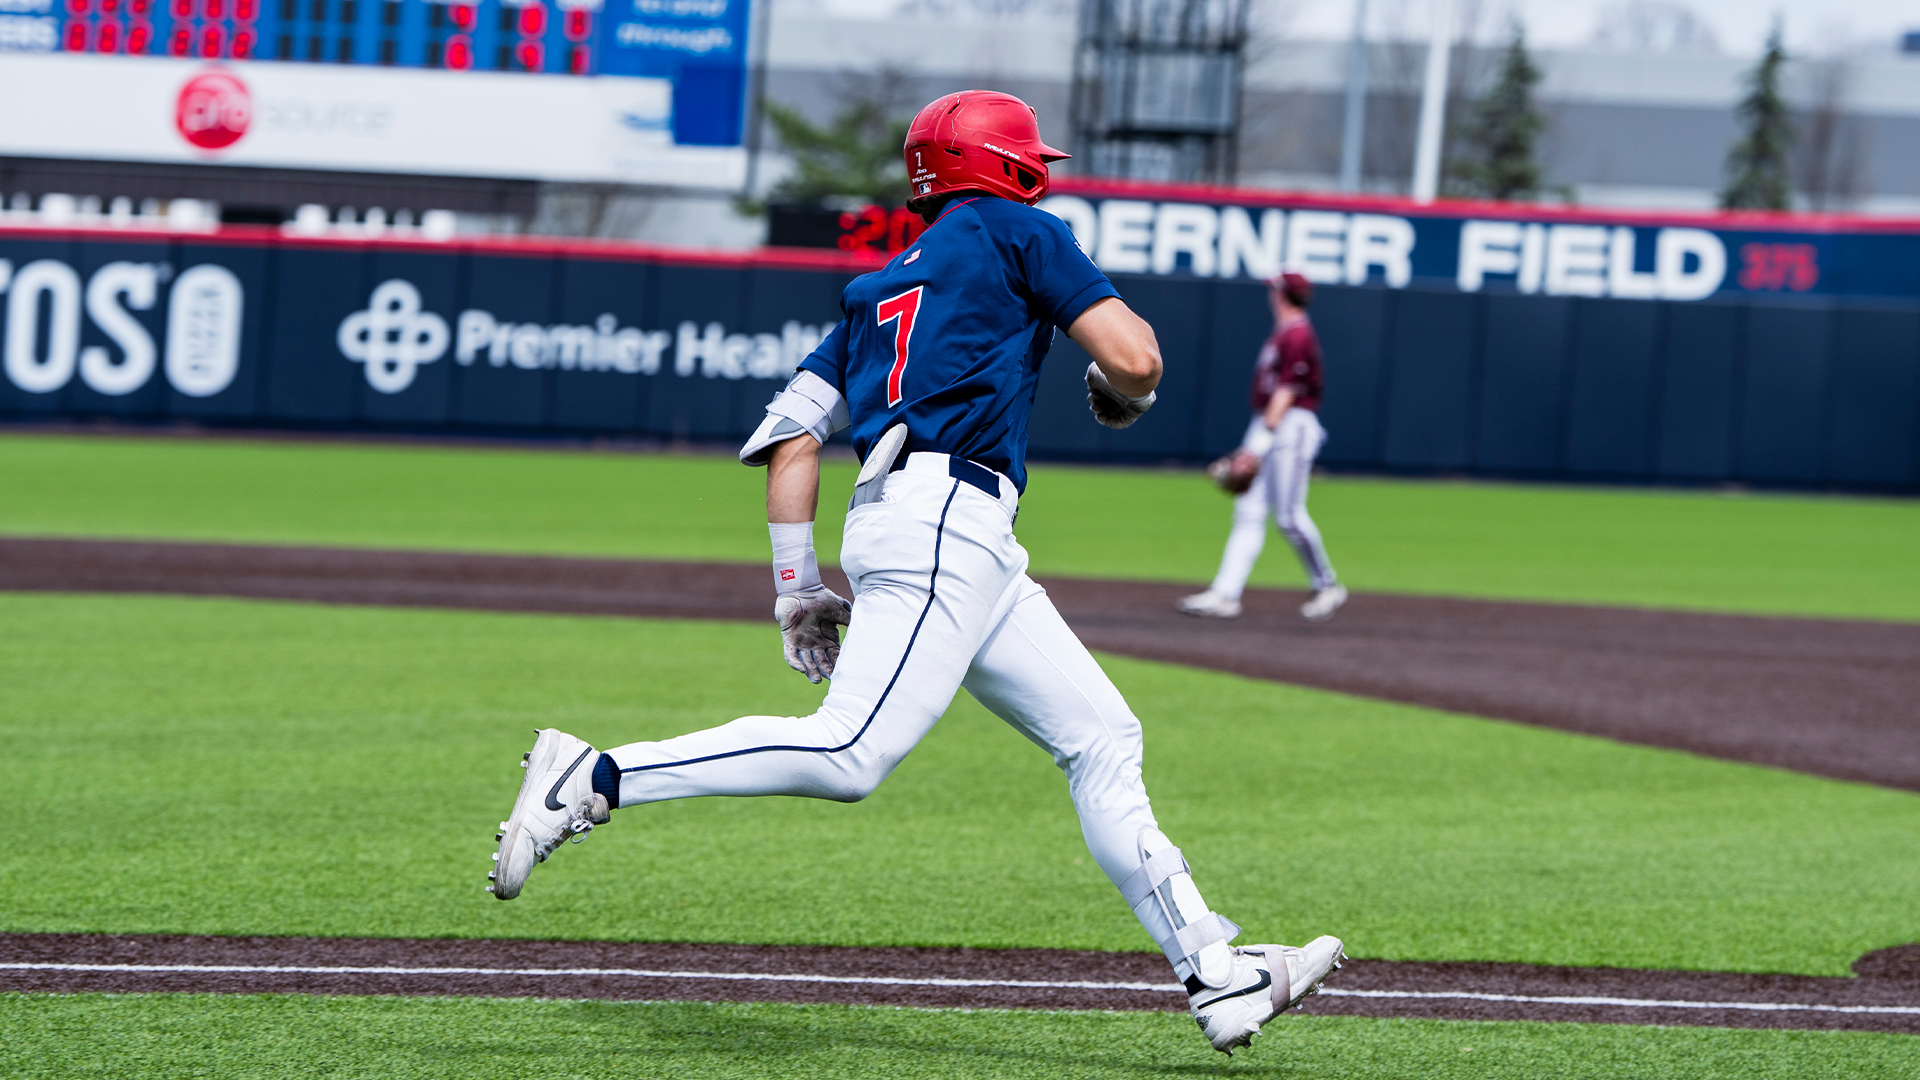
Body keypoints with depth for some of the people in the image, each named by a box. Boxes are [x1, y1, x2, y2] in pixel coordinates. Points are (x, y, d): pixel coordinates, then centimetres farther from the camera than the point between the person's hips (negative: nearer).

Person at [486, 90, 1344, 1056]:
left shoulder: (880, 289, 27)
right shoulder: (1013, 232, 8)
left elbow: (792, 432, 20)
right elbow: (1132, 358, -3)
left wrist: (796, 586, 20)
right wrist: (1123, 394, 20)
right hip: (943, 519, -9)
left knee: (1101, 739, 8)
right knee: (850, 753, -21)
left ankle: (1214, 975, 4)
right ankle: (594, 781, -24)